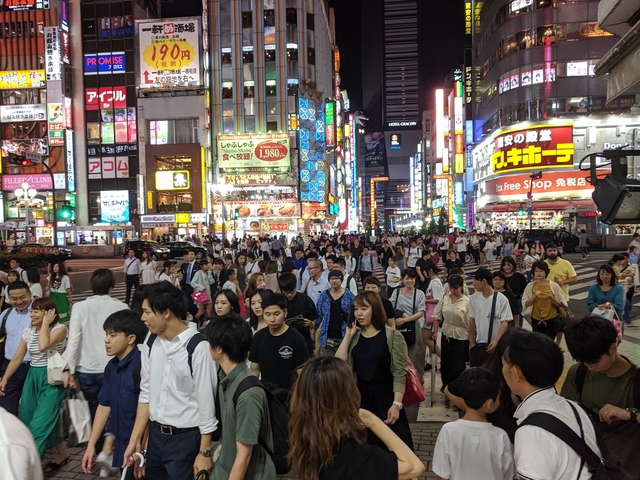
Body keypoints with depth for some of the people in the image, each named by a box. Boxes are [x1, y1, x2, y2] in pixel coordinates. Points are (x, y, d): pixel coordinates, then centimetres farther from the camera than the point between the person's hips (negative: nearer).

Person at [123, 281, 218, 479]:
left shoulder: (197, 347, -20)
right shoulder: (150, 343, 0)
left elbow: (206, 401, -15)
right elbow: (146, 394, 7)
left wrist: (205, 452, -11)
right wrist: (135, 439, 8)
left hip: (186, 438, -6)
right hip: (155, 435, 6)